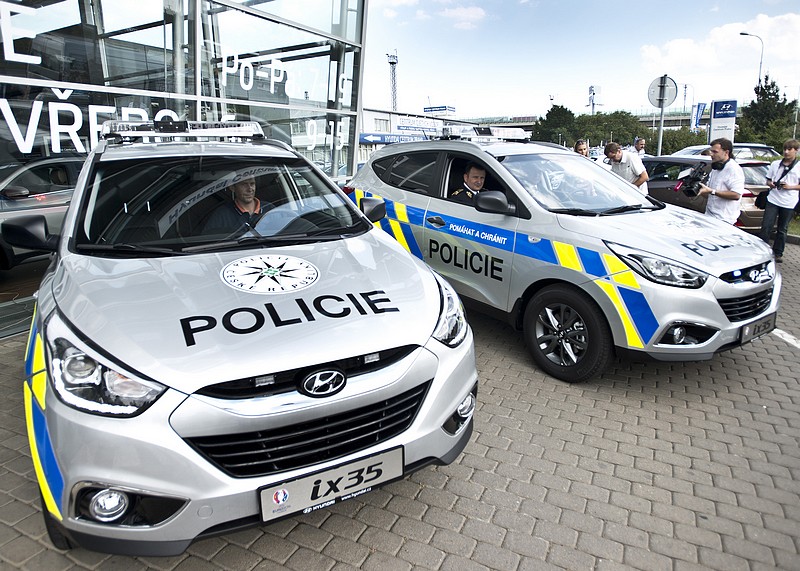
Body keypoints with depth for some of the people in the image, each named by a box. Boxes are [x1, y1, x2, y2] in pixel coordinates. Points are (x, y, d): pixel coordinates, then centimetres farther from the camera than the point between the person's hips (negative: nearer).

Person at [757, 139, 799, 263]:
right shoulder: (775, 164, 6)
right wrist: (771, 184, -8)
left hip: (788, 204, -1)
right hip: (773, 200, 1)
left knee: (782, 230, 9)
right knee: (766, 227, -4)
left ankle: (778, 253, 19)